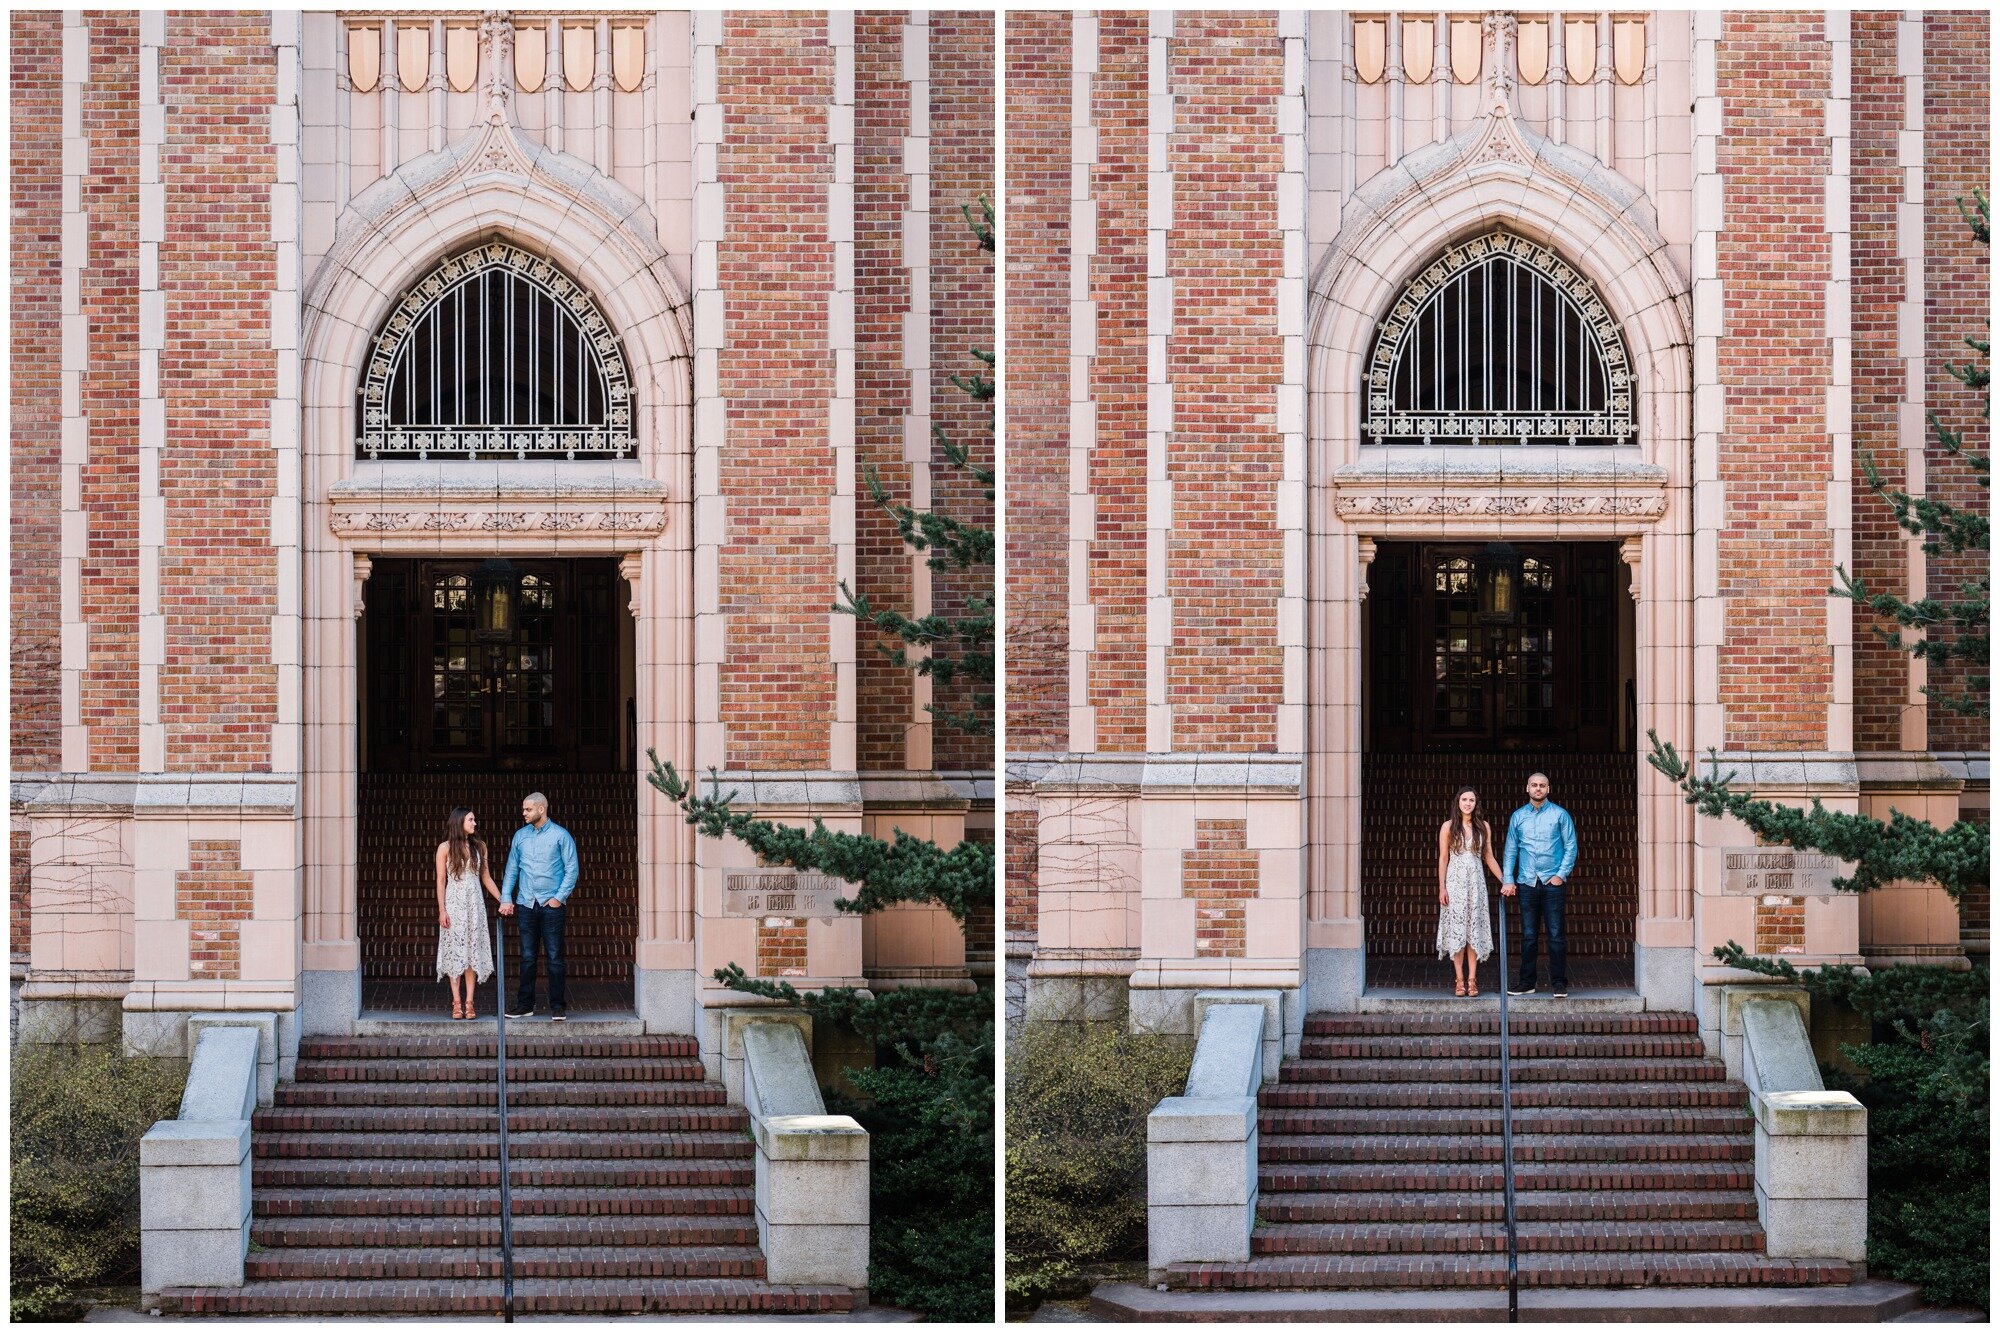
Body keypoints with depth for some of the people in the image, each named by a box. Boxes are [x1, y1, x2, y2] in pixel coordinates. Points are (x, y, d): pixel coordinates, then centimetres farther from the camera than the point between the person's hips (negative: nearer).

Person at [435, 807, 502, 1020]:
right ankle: (456, 1002, 1)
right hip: (454, 903, -3)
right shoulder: (445, 848, -1)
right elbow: (441, 880, -2)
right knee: (455, 951, -2)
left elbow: (485, 877, 14)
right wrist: (442, 910, -8)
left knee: (473, 952, 0)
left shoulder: (479, 846, 9)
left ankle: (469, 1002, 1)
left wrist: (502, 900, 8)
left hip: (474, 904, 3)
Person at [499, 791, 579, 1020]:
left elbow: (571, 870, -3)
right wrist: (505, 899, 5)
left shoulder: (561, 836, -2)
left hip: (552, 905, -4)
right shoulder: (520, 836, 10)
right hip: (527, 905, 4)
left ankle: (557, 1007, 3)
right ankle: (525, 1005, 11)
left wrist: (559, 897, -9)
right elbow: (512, 870, 13)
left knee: (555, 957, -2)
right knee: (527, 958, 6)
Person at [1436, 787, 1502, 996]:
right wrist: (1441, 888, -4)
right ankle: (1460, 980, -1)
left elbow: (1489, 857, 12)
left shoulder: (1483, 827, 7)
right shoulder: (1448, 827, 2)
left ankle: (1472, 980, 1)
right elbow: (1443, 859, 2)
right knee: (1456, 930, -4)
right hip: (1455, 881, -2)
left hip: (1476, 882, 2)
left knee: (1474, 931, -1)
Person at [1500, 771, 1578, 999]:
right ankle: (1527, 982, 10)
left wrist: (1561, 874, -7)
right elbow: (1510, 850, 12)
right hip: (1527, 883, 2)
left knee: (1556, 935, -4)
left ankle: (1559, 983, 1)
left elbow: (1571, 846, 2)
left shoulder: (1560, 815, 2)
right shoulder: (1518, 817, 9)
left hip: (1552, 882, -2)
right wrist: (1507, 880, 4)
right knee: (1528, 935, 4)